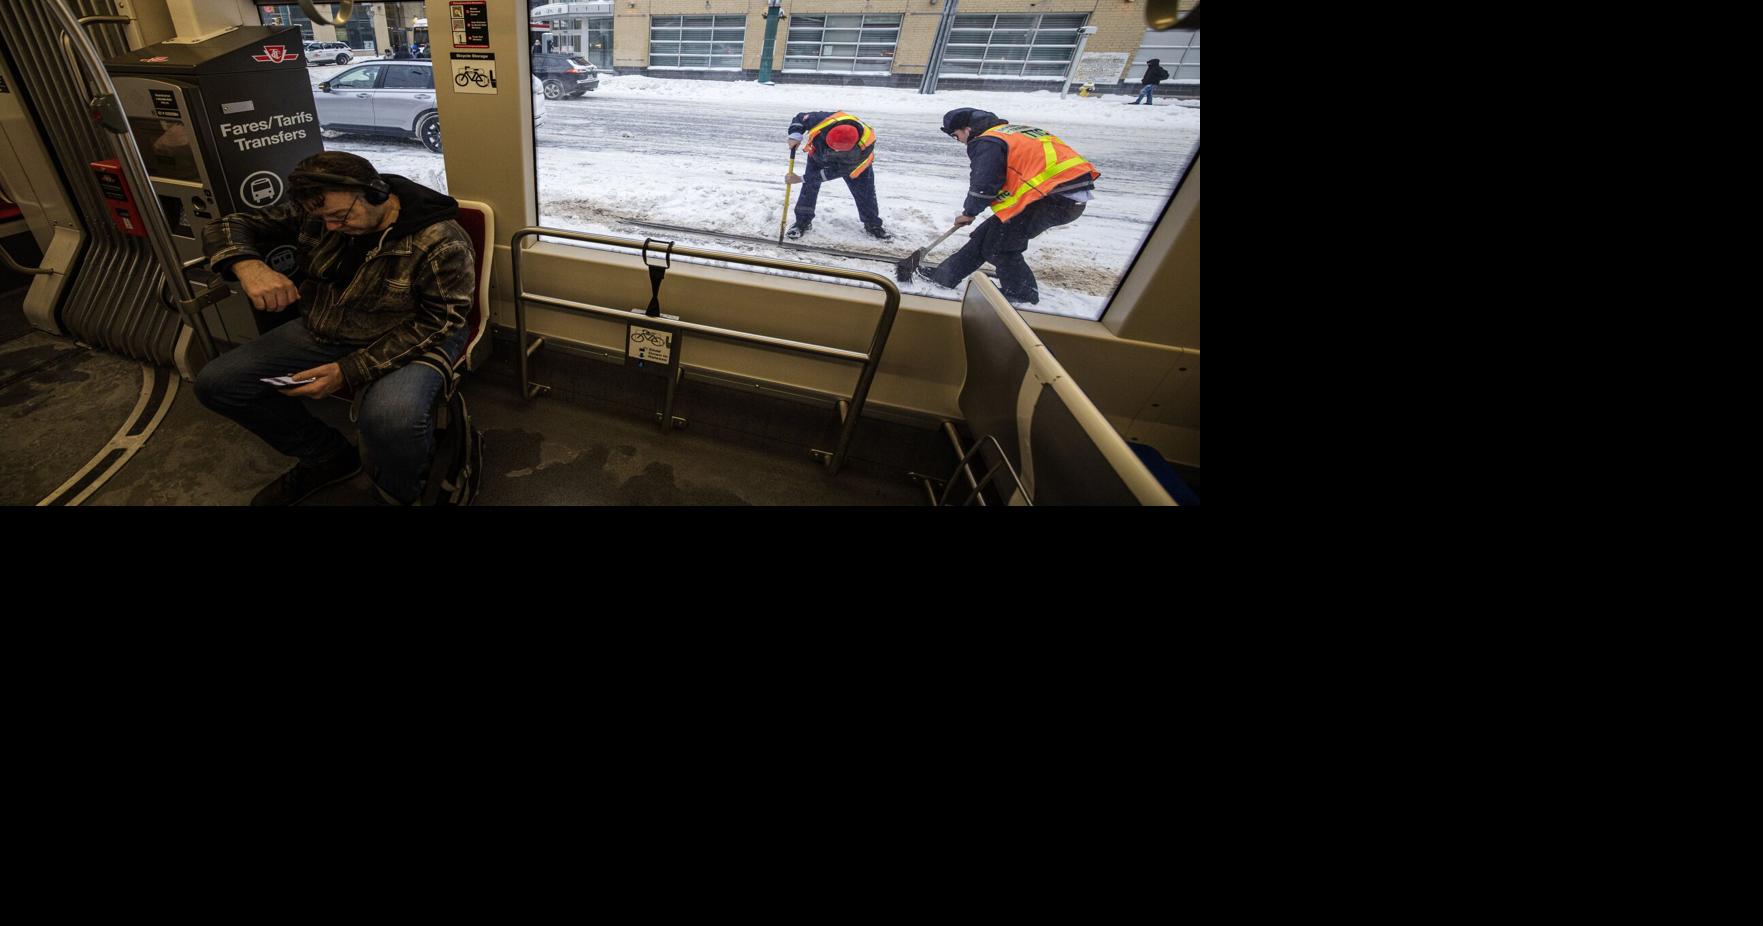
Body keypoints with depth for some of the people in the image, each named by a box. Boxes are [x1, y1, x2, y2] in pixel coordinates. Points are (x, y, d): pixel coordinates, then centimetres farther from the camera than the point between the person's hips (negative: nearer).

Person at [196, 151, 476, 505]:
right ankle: (328, 457, 20)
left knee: (391, 417, -39)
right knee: (215, 383, 0)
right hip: (323, 331, 7)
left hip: (412, 341, -7)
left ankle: (401, 496, -5)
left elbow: (437, 323, -22)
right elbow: (227, 227, 6)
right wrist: (247, 265, -22)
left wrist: (350, 370, -25)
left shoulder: (441, 242, -22)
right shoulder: (314, 211, -2)